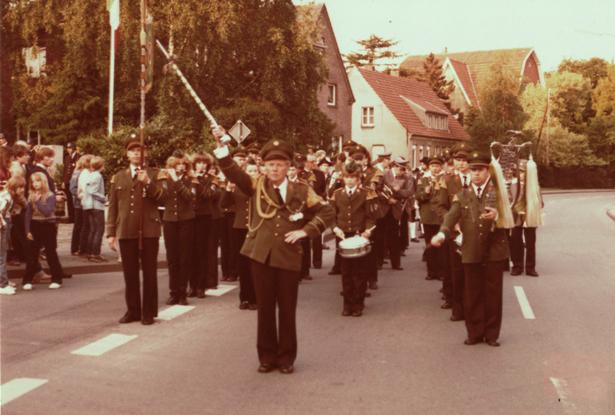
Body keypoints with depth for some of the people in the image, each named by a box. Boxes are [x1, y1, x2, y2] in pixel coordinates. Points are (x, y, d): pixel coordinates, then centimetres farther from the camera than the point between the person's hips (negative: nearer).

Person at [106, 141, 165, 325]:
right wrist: (111, 233, 4)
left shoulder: (153, 173, 7)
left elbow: (161, 198, -4)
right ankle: (133, 310, 15)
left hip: (149, 229, -2)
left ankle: (149, 312, 7)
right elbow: (113, 206, 10)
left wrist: (148, 182, -19)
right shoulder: (118, 177, 13)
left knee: (149, 273, 0)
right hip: (126, 231, 2)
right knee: (130, 273, 5)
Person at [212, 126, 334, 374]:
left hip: (289, 257, 0)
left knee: (287, 309, 6)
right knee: (265, 308, 8)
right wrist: (221, 145, -24)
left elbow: (327, 212, 6)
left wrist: (305, 231, -5)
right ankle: (267, 356, 19)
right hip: (261, 255, 0)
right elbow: (233, 173, -11)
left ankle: (286, 357, 19)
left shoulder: (302, 191, 4)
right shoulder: (257, 186, 4)